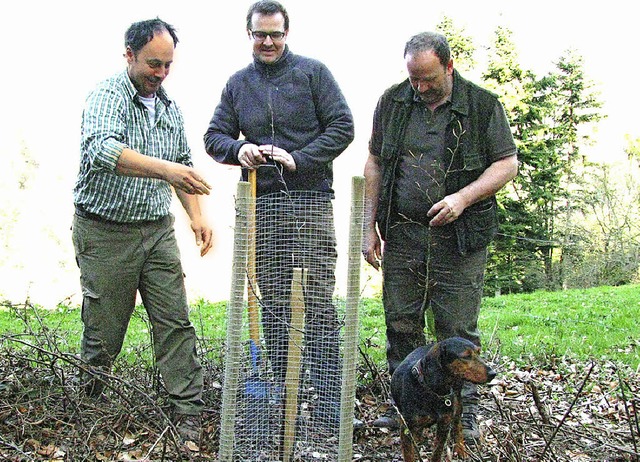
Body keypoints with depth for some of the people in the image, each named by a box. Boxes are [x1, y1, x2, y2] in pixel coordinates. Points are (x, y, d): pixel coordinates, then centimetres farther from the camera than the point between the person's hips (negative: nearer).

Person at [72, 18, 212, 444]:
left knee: (175, 320, 1)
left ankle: (188, 410, 6)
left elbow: (184, 165, 20)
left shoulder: (169, 106, 11)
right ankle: (88, 397, 25)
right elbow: (101, 149, -31)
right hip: (106, 233, -5)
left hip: (158, 231, 6)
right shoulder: (107, 96, -11)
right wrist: (163, 168, -43)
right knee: (105, 327, 4)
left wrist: (197, 215, 7)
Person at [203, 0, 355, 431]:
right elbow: (215, 135, 15)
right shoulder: (238, 83, 16)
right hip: (260, 205, 4)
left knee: (318, 302, -6)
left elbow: (342, 126, -1)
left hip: (310, 201, -4)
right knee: (273, 304, 6)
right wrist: (239, 149, -8)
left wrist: (299, 158, -13)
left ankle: (330, 402, -1)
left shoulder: (313, 72, 4)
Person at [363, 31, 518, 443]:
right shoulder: (393, 102, 7)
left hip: (460, 239, -3)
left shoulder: (482, 105, -1)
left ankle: (464, 410, 16)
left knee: (458, 329, 2)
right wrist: (370, 226, 6)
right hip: (401, 236, 3)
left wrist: (463, 197, -15)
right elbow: (375, 164, 12)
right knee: (401, 324, 7)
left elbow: (507, 164, 1)